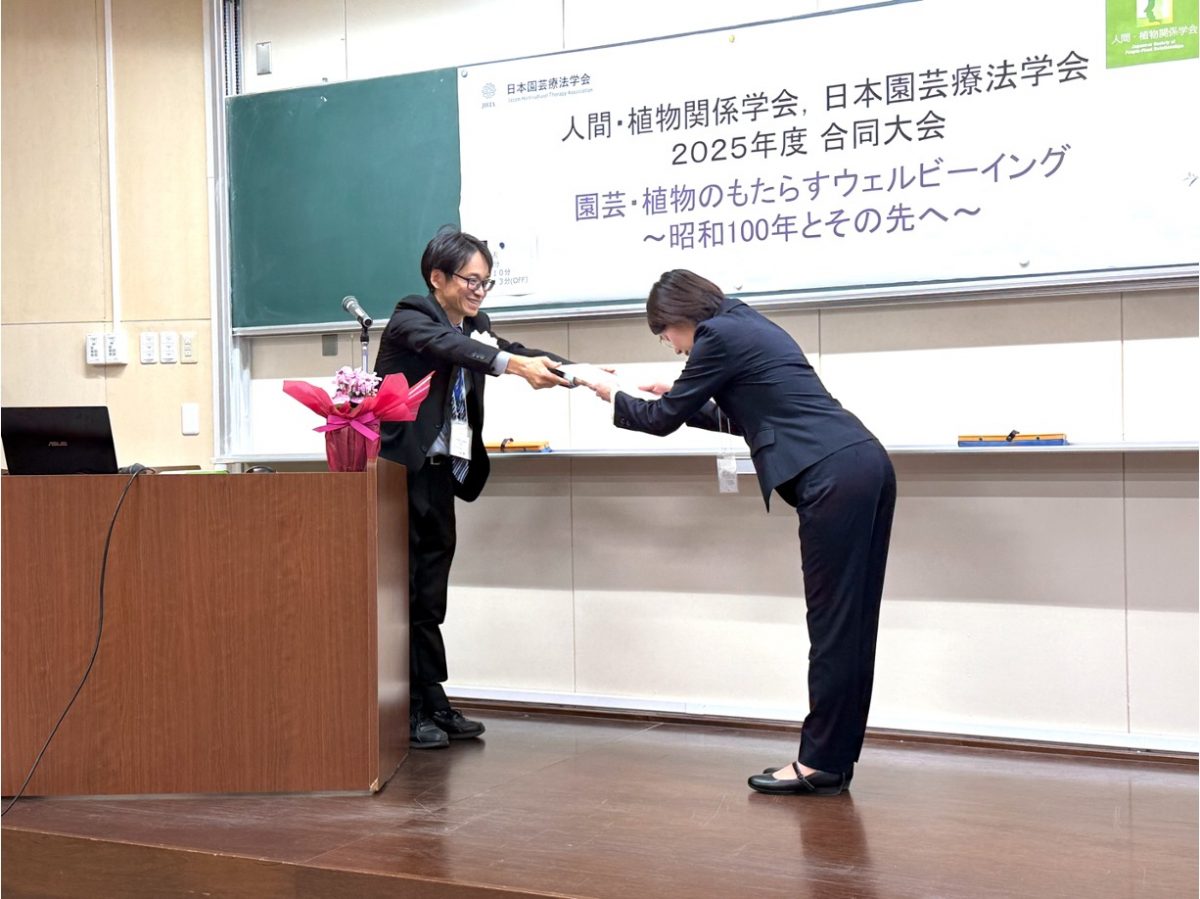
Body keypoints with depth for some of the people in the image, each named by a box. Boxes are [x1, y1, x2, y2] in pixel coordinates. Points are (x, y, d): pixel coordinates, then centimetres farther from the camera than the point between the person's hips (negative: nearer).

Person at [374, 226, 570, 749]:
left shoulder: (474, 329, 14)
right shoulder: (410, 320, -8)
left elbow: (517, 354, 1)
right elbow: (449, 346, -28)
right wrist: (515, 365, -44)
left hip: (439, 475, 7)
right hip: (400, 471, -7)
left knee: (429, 599, 10)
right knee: (405, 594, -4)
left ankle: (433, 707, 14)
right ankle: (413, 713, 2)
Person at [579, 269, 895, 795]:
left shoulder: (719, 336, -4)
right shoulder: (747, 326, 24)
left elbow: (664, 420, 4)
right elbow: (746, 414, 35)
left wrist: (614, 398, 22)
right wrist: (681, 397, 35)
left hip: (834, 478, -10)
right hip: (864, 466, 10)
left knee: (832, 623, -4)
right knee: (851, 622, 10)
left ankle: (821, 762, 2)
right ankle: (835, 756, 17)